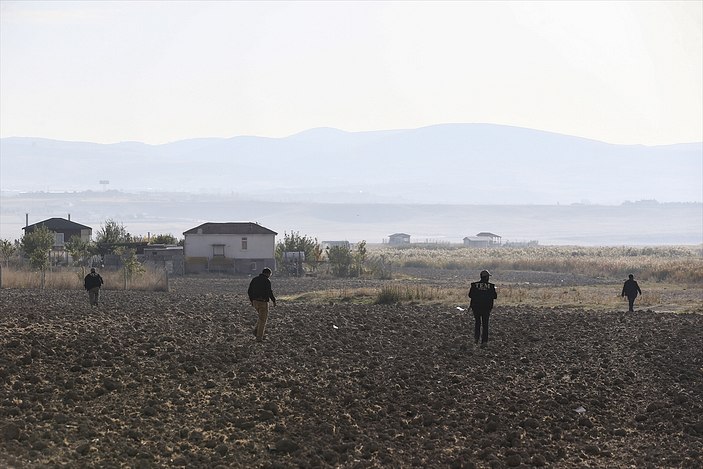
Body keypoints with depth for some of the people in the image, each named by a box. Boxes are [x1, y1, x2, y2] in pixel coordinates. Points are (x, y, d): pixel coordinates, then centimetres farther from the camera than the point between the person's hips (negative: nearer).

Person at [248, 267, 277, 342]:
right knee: (262, 320, 4)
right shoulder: (267, 281, -12)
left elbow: (249, 291, 8)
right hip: (263, 302, -6)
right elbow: (269, 292, -17)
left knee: (262, 317, 26)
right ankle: (259, 337, 3)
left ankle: (256, 330, 10)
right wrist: (274, 301, -4)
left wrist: (251, 300, 18)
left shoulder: (254, 279, 8)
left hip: (255, 302, 6)